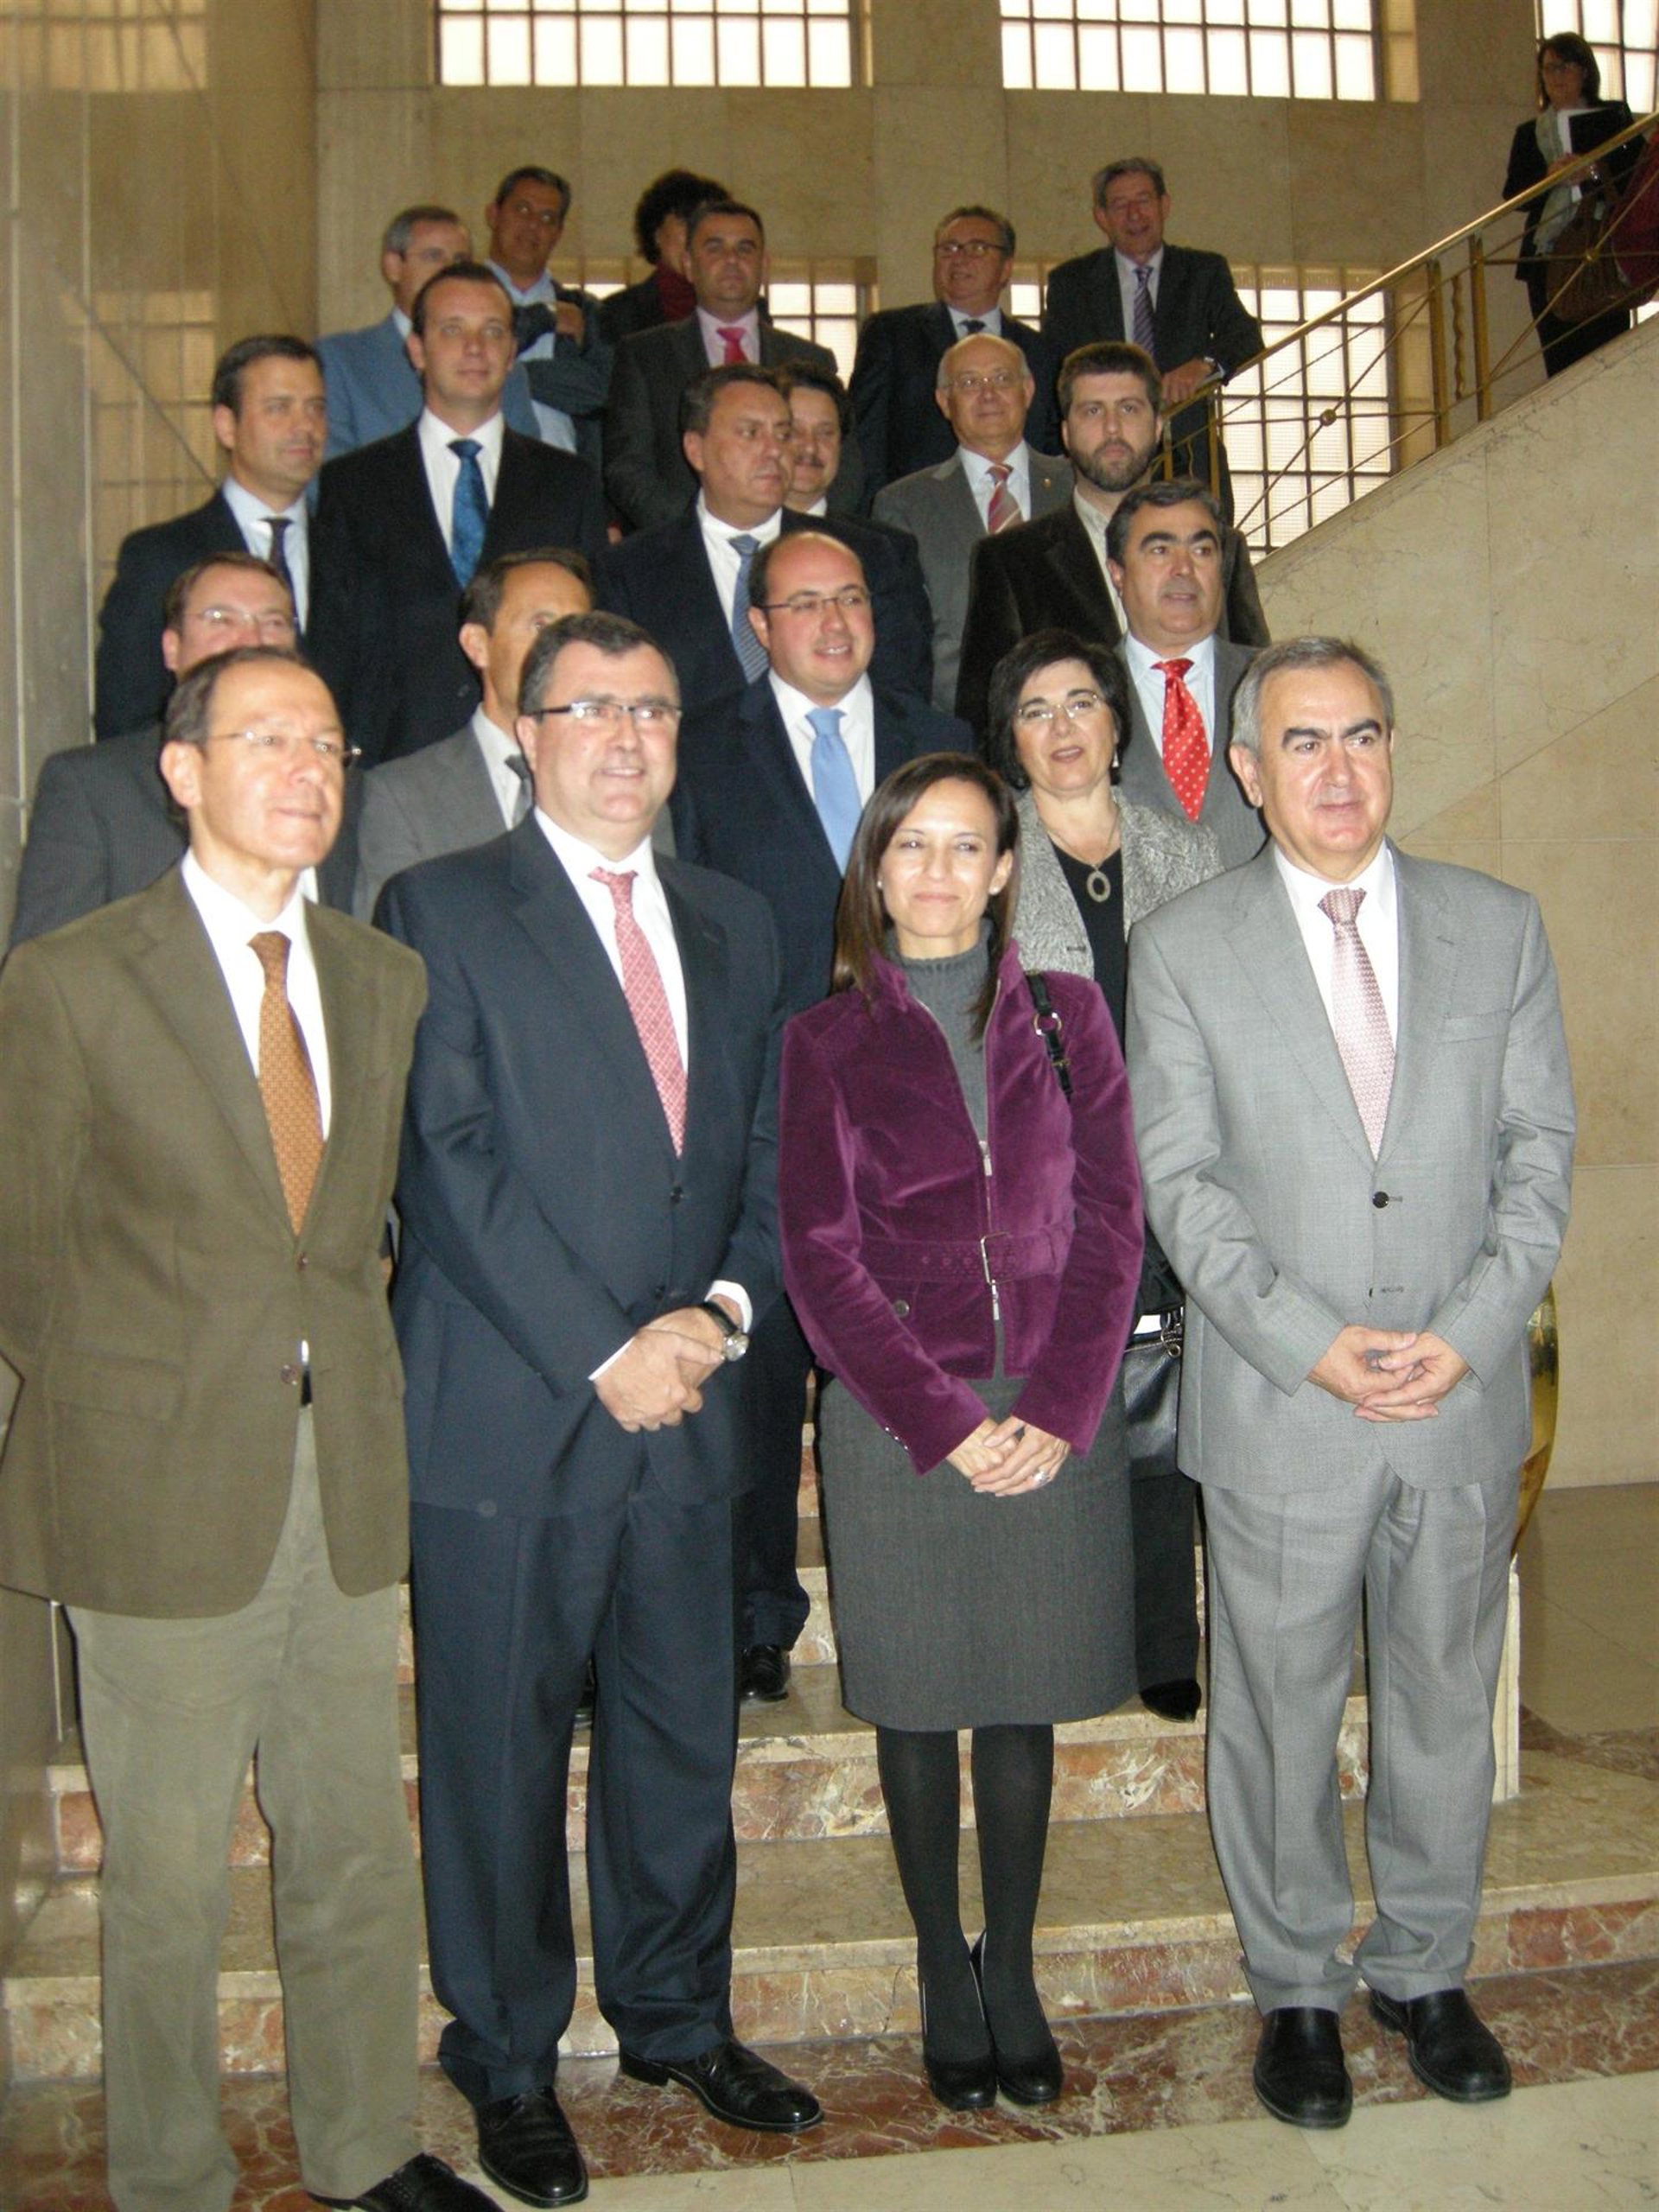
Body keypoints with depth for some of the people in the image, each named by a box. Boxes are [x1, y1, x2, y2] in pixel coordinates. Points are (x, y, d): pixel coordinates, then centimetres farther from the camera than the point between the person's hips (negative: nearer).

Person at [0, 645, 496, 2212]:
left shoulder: (385, 981, 8)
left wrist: (345, 1377, 6)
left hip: (344, 1477, 5)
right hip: (162, 1490, -4)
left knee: (357, 1845, 15)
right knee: (167, 1867, 9)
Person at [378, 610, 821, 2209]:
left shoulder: (734, 926, 15)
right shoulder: (440, 911, -3)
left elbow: (767, 1153, 13)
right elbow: (447, 1164, -11)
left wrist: (724, 1308, -5)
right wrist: (601, 1353, -14)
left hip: (682, 1408, 5)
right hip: (503, 1411, -4)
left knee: (687, 1731, 14)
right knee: (500, 1750, 7)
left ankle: (678, 2019, 35)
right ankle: (508, 2062, 27)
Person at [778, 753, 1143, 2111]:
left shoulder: (1064, 1014, 7)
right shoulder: (829, 1039, 2)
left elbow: (1109, 1219, 2)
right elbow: (823, 1257, -3)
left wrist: (1058, 1407, -9)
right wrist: (942, 1421, -11)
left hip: (1056, 1415, 1)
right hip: (897, 1420, -1)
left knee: (1026, 1704, 10)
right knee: (919, 1705, 8)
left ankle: (1013, 1971, 26)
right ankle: (944, 1974, 25)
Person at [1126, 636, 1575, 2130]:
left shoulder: (1499, 927, 5)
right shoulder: (1182, 948, -1)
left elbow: (1541, 1150, 3)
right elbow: (1180, 1180, -5)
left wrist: (1470, 1332, -10)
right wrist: (1309, 1341, -15)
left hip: (1465, 1398, 2)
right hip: (1279, 1408, -2)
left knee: (1445, 1706, 15)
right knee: (1280, 1717, 10)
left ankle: (1425, 1972, 36)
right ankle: (1299, 1990, 30)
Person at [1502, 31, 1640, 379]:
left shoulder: (1614, 118, 11)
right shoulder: (1530, 132, 19)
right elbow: (1513, 194, 10)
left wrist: (1594, 172, -13)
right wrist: (1547, 177, -9)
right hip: (1548, 255, 2)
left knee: (1607, 347, -8)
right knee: (1559, 358, -4)